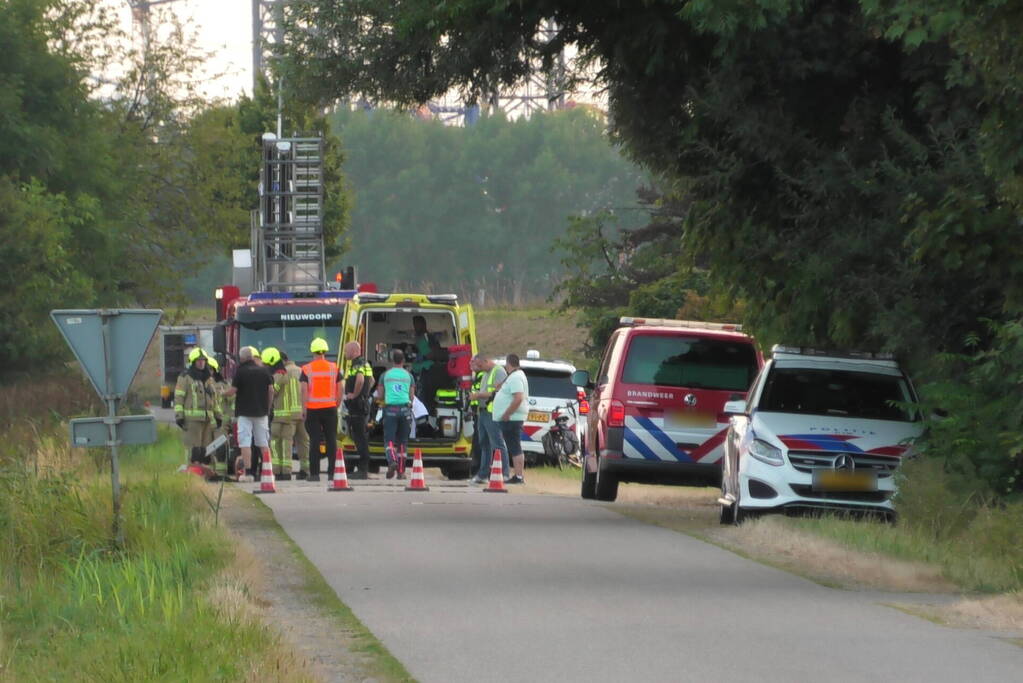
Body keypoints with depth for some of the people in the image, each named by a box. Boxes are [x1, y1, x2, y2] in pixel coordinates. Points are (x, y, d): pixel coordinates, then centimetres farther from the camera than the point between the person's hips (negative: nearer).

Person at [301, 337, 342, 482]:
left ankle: (314, 473, -2)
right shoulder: (334, 368, 3)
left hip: (312, 409, -1)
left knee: (314, 441, 0)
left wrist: (304, 408, -3)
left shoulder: (306, 369, -3)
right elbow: (340, 389, 3)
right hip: (330, 409, 1)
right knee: (331, 440, 6)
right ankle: (332, 472, 4)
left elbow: (304, 390, -8)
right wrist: (337, 405, 13)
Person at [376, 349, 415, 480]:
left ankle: (392, 461, -32)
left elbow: (379, 396, 7)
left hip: (390, 409, -2)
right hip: (405, 409, 2)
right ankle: (401, 471, 10)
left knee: (389, 440, -3)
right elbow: (411, 396, 8)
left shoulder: (385, 375, 5)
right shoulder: (408, 376, 8)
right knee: (402, 442, 10)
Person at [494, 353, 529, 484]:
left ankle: (519, 476, -12)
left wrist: (506, 414, -22)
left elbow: (518, 399, -27)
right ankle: (519, 476, 14)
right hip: (512, 418, 11)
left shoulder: (515, 378, -16)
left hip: (511, 419, -11)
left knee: (515, 448, -10)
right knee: (515, 448, 12)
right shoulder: (516, 376, 17)